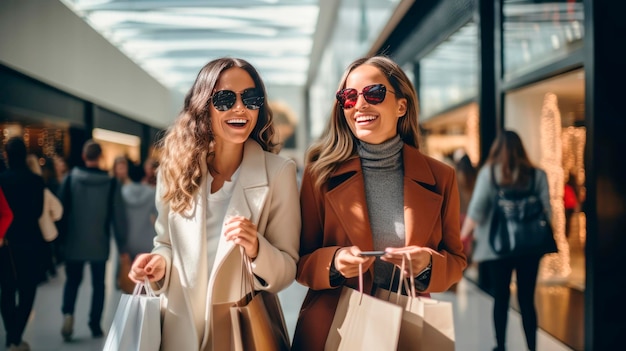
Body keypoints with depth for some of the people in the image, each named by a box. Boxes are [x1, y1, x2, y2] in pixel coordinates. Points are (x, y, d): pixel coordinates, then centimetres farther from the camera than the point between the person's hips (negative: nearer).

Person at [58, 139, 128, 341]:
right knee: (98, 284, 13)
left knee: (73, 280, 17)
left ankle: (68, 313, -6)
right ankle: (95, 326, 12)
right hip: (99, 244, -1)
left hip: (74, 242, 1)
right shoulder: (111, 183, -8)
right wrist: (122, 245, 1)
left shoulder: (70, 179, -7)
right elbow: (118, 216, -7)